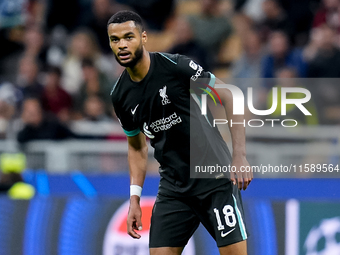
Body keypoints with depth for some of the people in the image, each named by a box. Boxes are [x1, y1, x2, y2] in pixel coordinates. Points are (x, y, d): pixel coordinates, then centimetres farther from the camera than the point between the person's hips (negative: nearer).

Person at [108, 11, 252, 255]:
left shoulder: (176, 65, -14)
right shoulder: (120, 96, 3)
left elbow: (229, 99, -9)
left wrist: (239, 155, -17)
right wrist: (134, 199, 9)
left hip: (216, 180, -5)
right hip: (173, 187, 5)